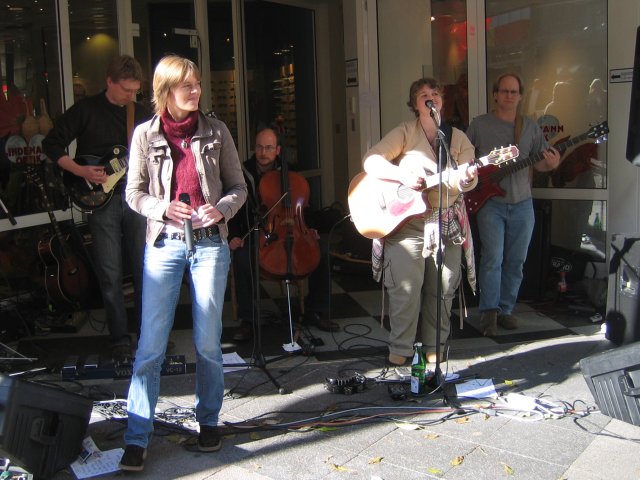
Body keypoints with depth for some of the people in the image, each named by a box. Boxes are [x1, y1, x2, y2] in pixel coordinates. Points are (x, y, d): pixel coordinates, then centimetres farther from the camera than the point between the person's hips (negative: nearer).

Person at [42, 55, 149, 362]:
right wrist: (81, 171, -13)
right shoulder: (86, 110, -2)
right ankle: (120, 340, 12)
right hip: (101, 198, -3)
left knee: (144, 269, 6)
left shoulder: (141, 113, 11)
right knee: (110, 275, 1)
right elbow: (51, 144, -2)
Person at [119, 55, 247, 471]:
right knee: (151, 345, -2)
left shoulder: (215, 131, 4)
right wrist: (162, 208, -14)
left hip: (209, 242, 1)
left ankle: (209, 422, 27)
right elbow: (134, 193, 6)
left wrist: (222, 208, -14)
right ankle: (137, 438, 9)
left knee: (208, 342, 7)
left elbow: (238, 187, 7)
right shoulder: (146, 135, 3)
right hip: (164, 244, 0)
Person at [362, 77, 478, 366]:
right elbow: (371, 160, -8)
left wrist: (467, 179, -22)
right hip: (406, 220, -3)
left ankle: (434, 345, 21)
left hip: (447, 222, 3)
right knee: (405, 288, -7)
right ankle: (400, 348, 7)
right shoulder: (405, 133, 2)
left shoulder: (458, 138, 11)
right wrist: (402, 175, -21)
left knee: (442, 289, 6)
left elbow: (467, 179, 2)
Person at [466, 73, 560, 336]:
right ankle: (489, 312, -5)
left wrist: (551, 164, -13)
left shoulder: (531, 127, 9)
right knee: (493, 258, -13)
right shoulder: (479, 124, 2)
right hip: (490, 203, -3)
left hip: (522, 204, 3)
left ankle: (505, 310, 18)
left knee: (515, 262, 7)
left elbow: (540, 163, 9)